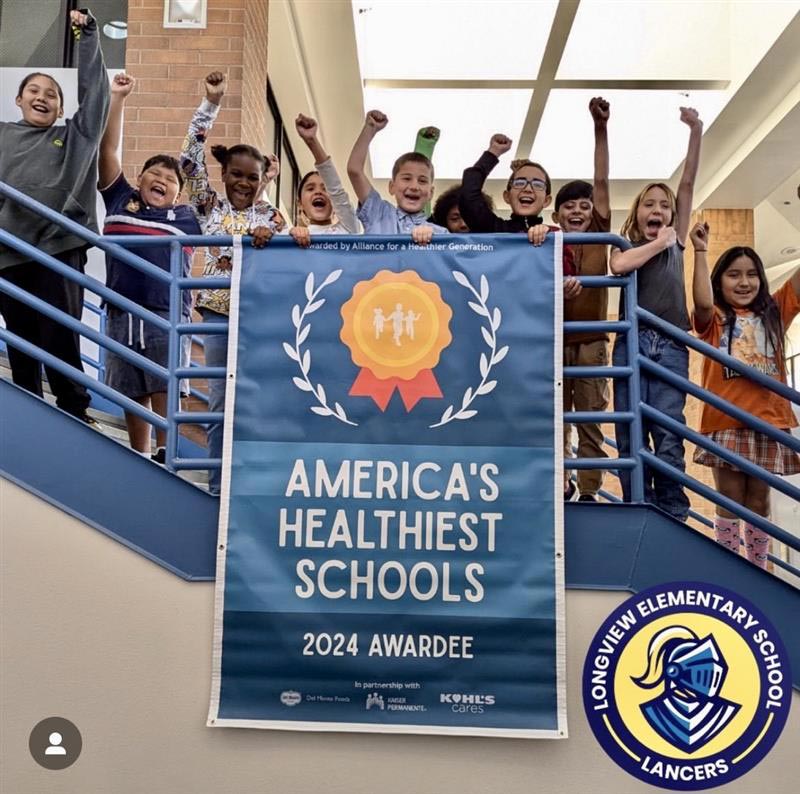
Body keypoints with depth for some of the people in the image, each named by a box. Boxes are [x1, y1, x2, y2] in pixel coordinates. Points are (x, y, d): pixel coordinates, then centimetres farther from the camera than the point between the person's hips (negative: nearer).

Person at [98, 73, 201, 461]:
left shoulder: (186, 217, 9)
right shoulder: (120, 201, 12)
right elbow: (108, 148, 10)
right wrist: (116, 96, 7)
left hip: (166, 315, -2)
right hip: (121, 314, 2)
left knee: (164, 390, -6)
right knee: (132, 394, 7)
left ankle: (164, 457, -3)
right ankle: (138, 459, 15)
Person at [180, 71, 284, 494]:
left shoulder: (270, 215, 7)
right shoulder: (210, 206, 6)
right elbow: (191, 158, -1)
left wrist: (265, 238, -23)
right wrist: (211, 103, -5)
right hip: (218, 312, 0)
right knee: (220, 399, 4)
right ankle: (219, 481, 13)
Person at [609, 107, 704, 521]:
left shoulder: (676, 242, 18)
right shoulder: (625, 244, 13)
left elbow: (687, 184, 10)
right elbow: (618, 266, -13)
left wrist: (695, 131, 4)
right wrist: (658, 243, 0)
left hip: (670, 346, 1)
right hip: (631, 342, -1)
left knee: (668, 437, -3)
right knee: (630, 436, -2)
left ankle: (674, 520, 0)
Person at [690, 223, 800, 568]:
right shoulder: (714, 319, 4)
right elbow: (703, 302, -18)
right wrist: (700, 251, -16)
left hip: (768, 423, 3)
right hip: (726, 423, -3)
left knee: (759, 500, 11)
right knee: (730, 499, 4)